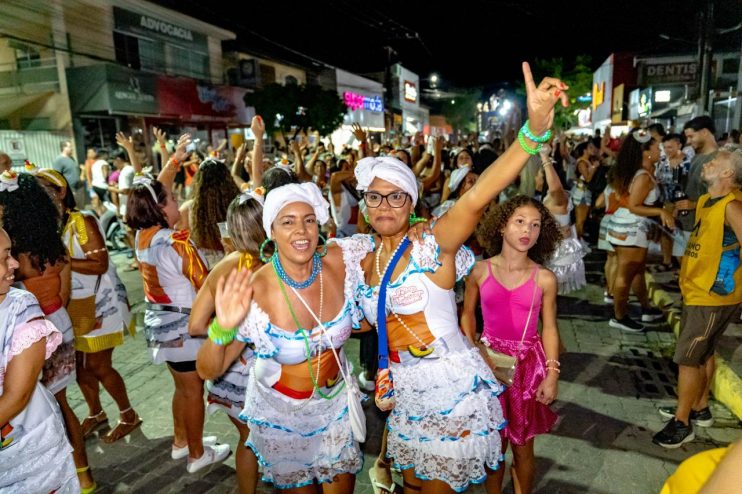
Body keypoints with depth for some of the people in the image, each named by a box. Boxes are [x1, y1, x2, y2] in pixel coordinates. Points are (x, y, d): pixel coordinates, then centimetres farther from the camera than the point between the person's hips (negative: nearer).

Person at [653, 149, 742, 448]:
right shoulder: (705, 201, 8)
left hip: (713, 297, -9)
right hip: (697, 292, 9)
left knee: (687, 358, -3)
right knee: (702, 353, 20)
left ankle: (682, 423, 9)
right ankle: (700, 409, 36)